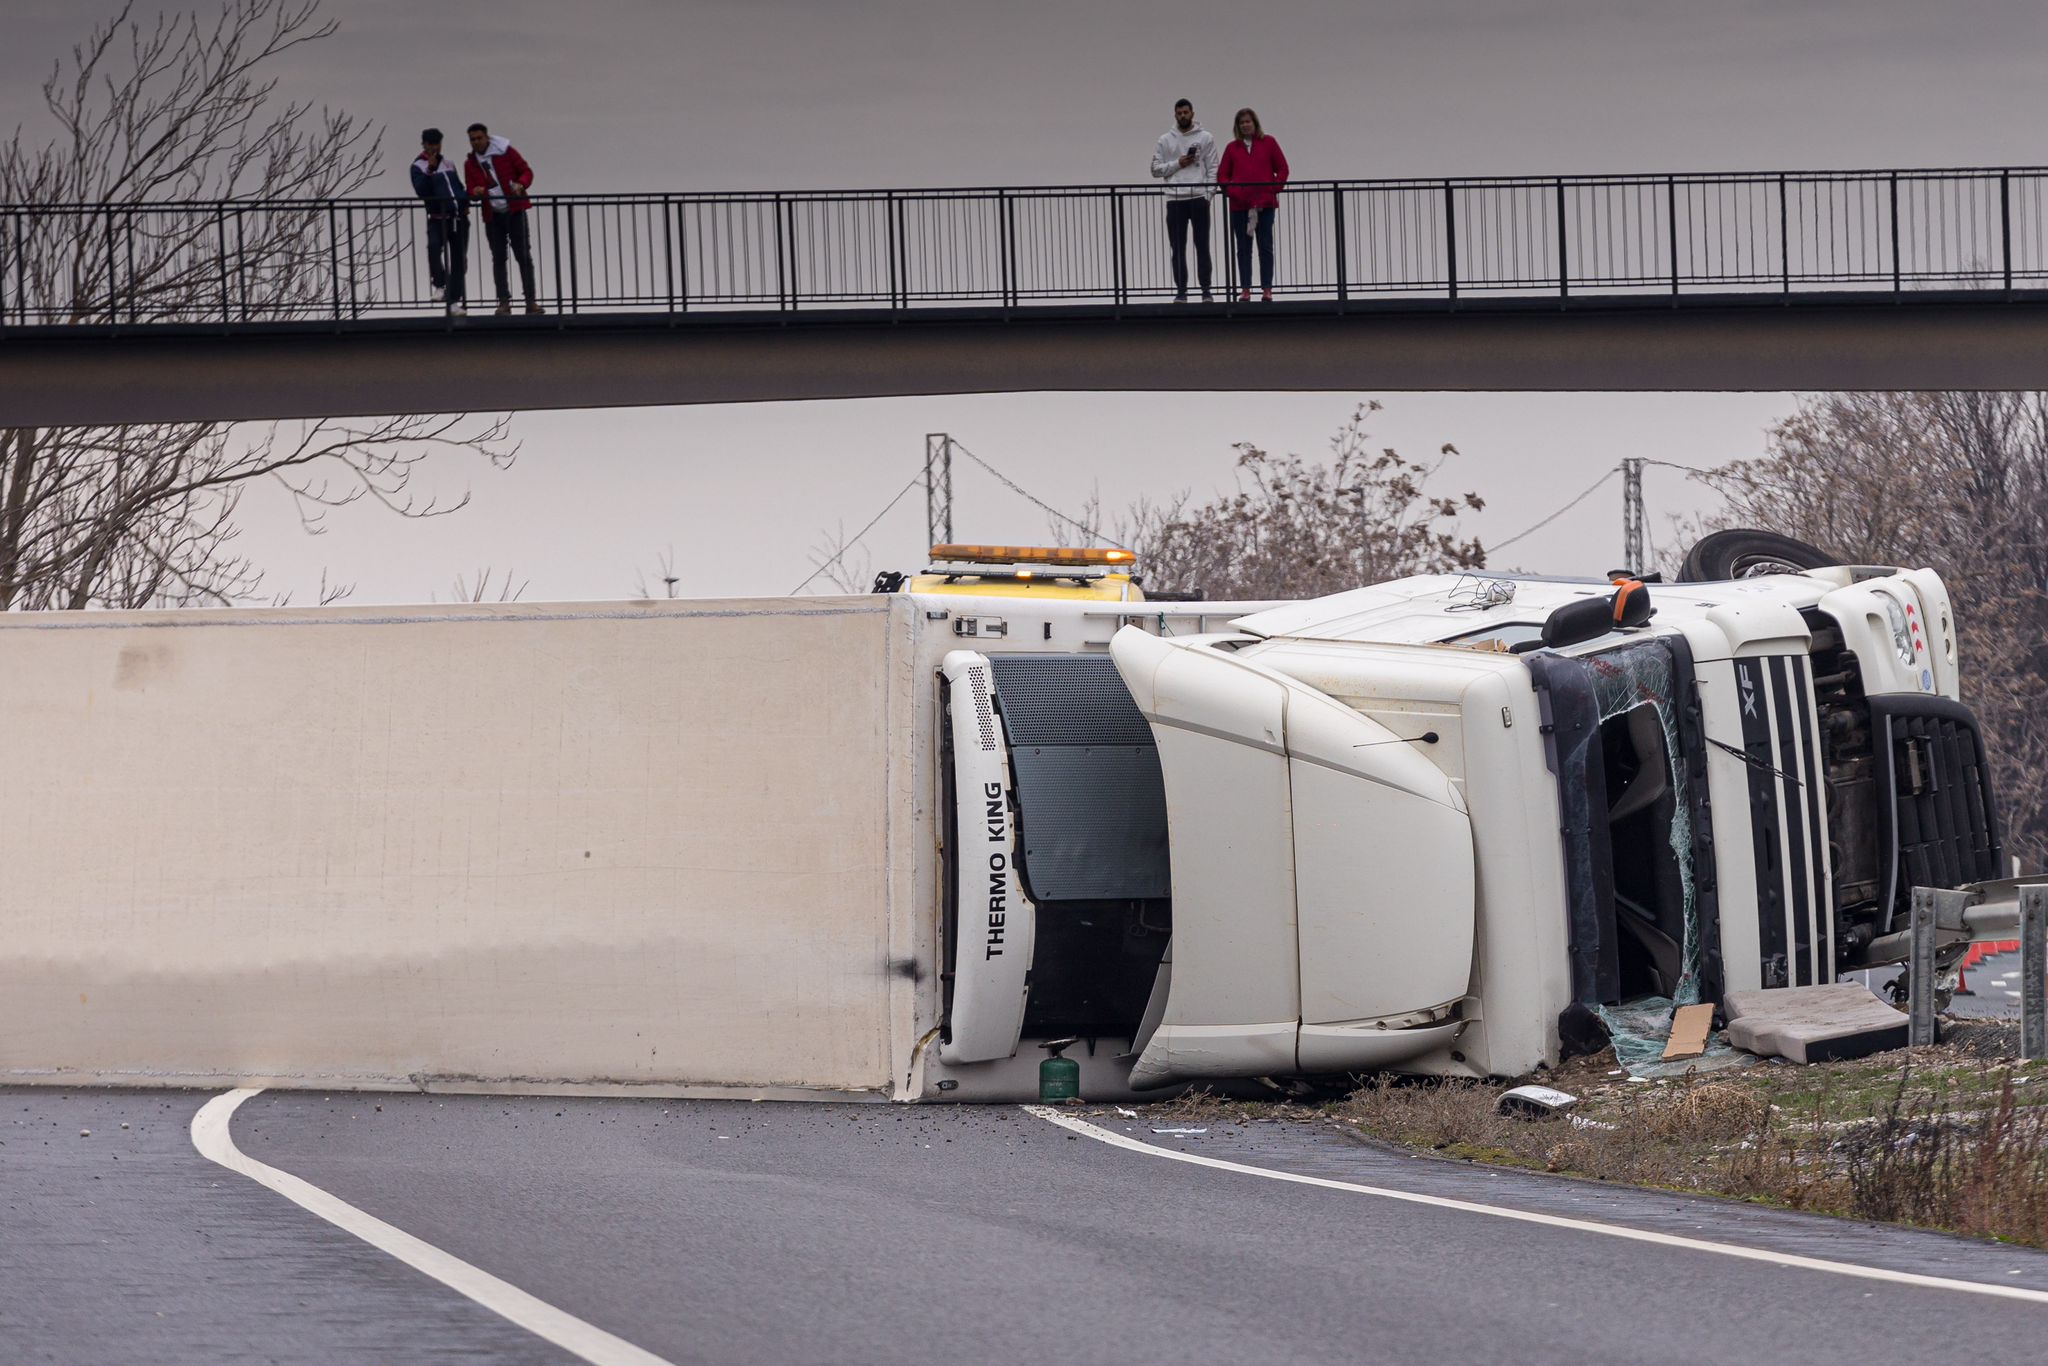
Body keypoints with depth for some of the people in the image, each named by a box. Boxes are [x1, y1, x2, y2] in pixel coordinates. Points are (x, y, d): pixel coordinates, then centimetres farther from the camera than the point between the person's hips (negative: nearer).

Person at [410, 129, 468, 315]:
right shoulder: (419, 167, 1)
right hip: (438, 218, -5)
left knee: (459, 259, 4)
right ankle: (439, 284, -13)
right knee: (434, 246, -32)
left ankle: (454, 300, 11)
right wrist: (430, 169, -20)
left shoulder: (448, 164, 18)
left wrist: (465, 202, 7)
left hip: (459, 217, 5)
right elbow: (421, 191, -14)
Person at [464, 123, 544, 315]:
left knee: (524, 256, -4)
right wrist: (476, 192, -18)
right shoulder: (470, 164, 6)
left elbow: (526, 171, -1)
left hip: (515, 211, -3)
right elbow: (471, 191, 6)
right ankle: (504, 302, 5)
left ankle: (531, 301, -2)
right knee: (498, 258, 2)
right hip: (492, 215, 3)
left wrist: (521, 184, -22)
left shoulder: (505, 152, -3)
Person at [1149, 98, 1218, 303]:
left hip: (1199, 197, -1)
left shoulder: (1205, 138, 5)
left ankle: (1206, 291, 4)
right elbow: (1156, 170, 5)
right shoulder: (1165, 140, 8)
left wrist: (1209, 194, -8)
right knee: (1178, 248, 3)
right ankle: (1181, 292, 7)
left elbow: (1212, 169, 2)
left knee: (1202, 246, 0)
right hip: (1175, 199, 1)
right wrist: (1177, 164, -9)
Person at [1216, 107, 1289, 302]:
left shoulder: (1268, 142, 5)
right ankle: (1245, 290, 6)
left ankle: (1267, 289, 4)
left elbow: (1282, 169, 5)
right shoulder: (1232, 147, 8)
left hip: (1265, 204, -1)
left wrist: (1273, 190, -6)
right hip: (1239, 205, 1)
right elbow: (1222, 175, 8)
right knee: (1243, 249, 3)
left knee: (1265, 247, 0)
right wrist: (1232, 191, -9)